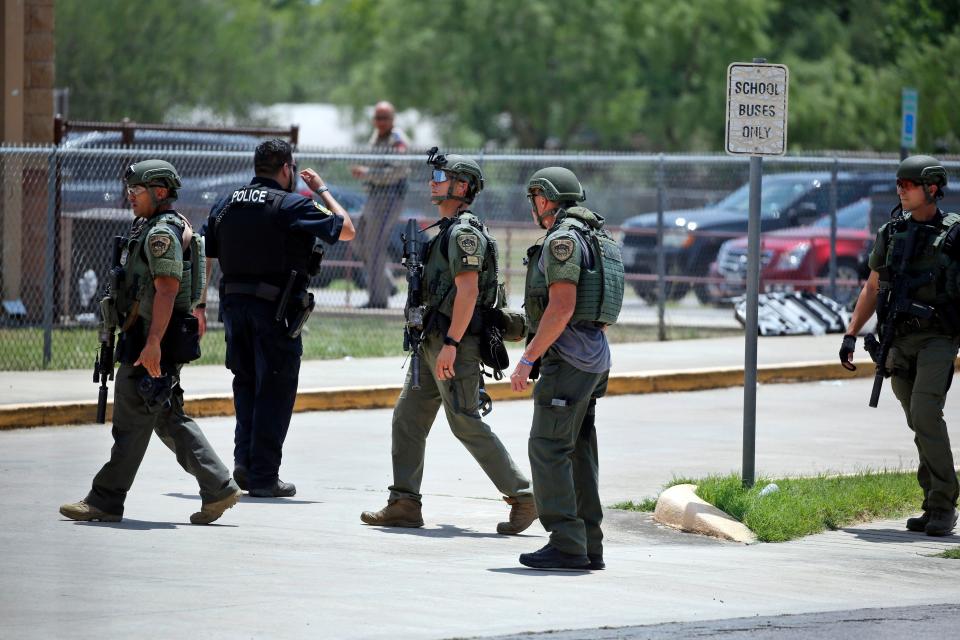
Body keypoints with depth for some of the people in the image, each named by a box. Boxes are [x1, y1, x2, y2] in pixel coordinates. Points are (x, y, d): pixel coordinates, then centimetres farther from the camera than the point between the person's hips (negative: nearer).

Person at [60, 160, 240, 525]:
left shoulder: (162, 233, -15)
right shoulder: (149, 229, 18)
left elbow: (167, 291, -23)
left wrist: (152, 343, -28)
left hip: (152, 345, -11)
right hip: (147, 339, 11)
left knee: (131, 423, -4)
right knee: (170, 420, 11)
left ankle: (106, 501, 0)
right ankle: (218, 488, 9)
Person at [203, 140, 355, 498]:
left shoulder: (226, 206, 10)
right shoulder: (293, 206, -7)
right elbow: (346, 230, 0)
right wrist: (322, 190, 12)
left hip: (234, 305, 5)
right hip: (275, 309, -5)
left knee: (246, 384, 18)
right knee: (275, 389, 2)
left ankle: (244, 461, 6)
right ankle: (264, 477, 2)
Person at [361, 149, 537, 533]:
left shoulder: (464, 232, -14)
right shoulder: (447, 230, 18)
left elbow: (467, 291, -22)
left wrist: (450, 344, -26)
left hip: (454, 344, -10)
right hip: (433, 343, 10)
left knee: (466, 424, -8)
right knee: (407, 419, 7)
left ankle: (522, 497, -2)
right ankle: (404, 505, 8)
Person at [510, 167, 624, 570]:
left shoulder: (562, 239, -13)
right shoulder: (598, 240, 18)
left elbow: (562, 307, -21)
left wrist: (527, 359, -19)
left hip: (566, 355, -10)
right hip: (593, 359, 10)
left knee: (548, 450, -9)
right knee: (578, 452, 11)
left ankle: (566, 546, -13)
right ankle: (589, 547, 10)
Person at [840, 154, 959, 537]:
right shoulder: (891, 233, 11)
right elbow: (872, 288, 19)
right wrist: (851, 335, 12)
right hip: (900, 342, 5)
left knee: (925, 414, -20)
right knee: (922, 424, 8)